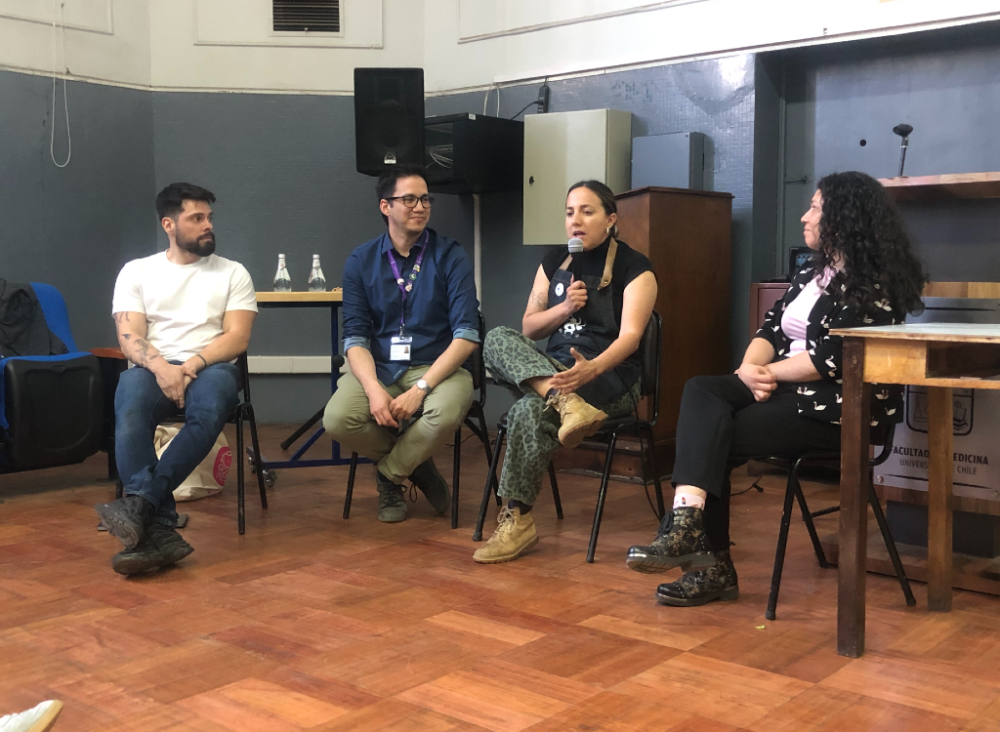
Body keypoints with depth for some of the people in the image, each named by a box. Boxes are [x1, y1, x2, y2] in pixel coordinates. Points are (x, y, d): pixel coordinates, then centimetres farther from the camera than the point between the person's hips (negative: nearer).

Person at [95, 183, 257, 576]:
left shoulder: (233, 273, 15)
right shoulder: (137, 271, 16)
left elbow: (237, 337, 3)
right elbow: (129, 337, 4)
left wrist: (192, 364, -15)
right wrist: (160, 366, -18)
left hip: (211, 368, 0)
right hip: (152, 368, 0)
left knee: (208, 410, -38)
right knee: (130, 409, -36)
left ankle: (139, 503, -43)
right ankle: (159, 530, -43)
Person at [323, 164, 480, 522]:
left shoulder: (450, 256, -2)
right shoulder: (361, 261, 5)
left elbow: (467, 334, -9)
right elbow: (355, 336, 0)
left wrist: (421, 388, -20)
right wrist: (374, 389, -19)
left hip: (437, 367, -2)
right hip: (378, 367, 2)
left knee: (445, 413, -36)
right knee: (337, 419, -27)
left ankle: (390, 474, -3)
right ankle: (414, 463, 3)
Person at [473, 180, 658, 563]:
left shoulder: (634, 268, -1)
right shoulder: (555, 262, 16)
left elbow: (630, 335, -15)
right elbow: (529, 329, 13)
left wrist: (592, 368, -35)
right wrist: (566, 308, -7)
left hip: (610, 378, -5)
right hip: (552, 370, 6)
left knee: (529, 412, -33)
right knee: (498, 339, -24)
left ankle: (518, 519, -22)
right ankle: (567, 403, -44)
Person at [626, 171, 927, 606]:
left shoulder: (872, 287, -10)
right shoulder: (812, 273, 17)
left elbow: (830, 361, -19)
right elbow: (771, 329, 11)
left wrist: (767, 372, -9)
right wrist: (750, 369, -10)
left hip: (839, 407, -8)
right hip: (789, 391, 8)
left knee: (713, 438, -20)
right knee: (701, 392, -19)